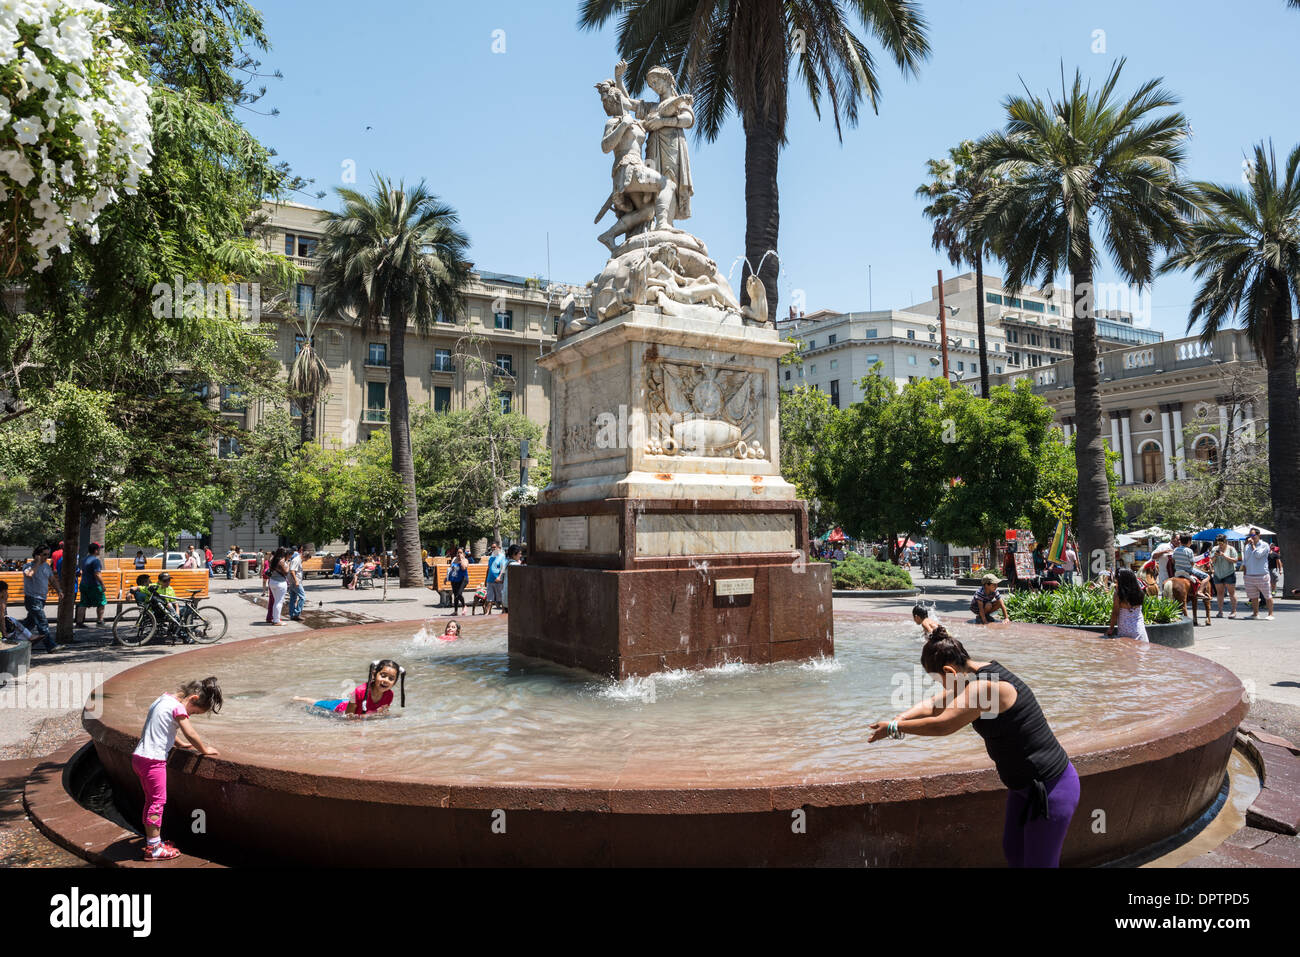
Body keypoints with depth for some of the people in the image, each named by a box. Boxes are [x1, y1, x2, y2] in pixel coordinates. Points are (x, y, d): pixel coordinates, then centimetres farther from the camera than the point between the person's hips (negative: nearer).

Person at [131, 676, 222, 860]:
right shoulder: (178, 707, -16)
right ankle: (154, 848, 6)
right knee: (158, 802, -1)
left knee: (150, 800, 18)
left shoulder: (163, 699, 12)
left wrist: (180, 743, 28)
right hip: (153, 760, -9)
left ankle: (152, 841, 29)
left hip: (138, 756, 9)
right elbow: (191, 735, -14)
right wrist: (205, 750, 1)